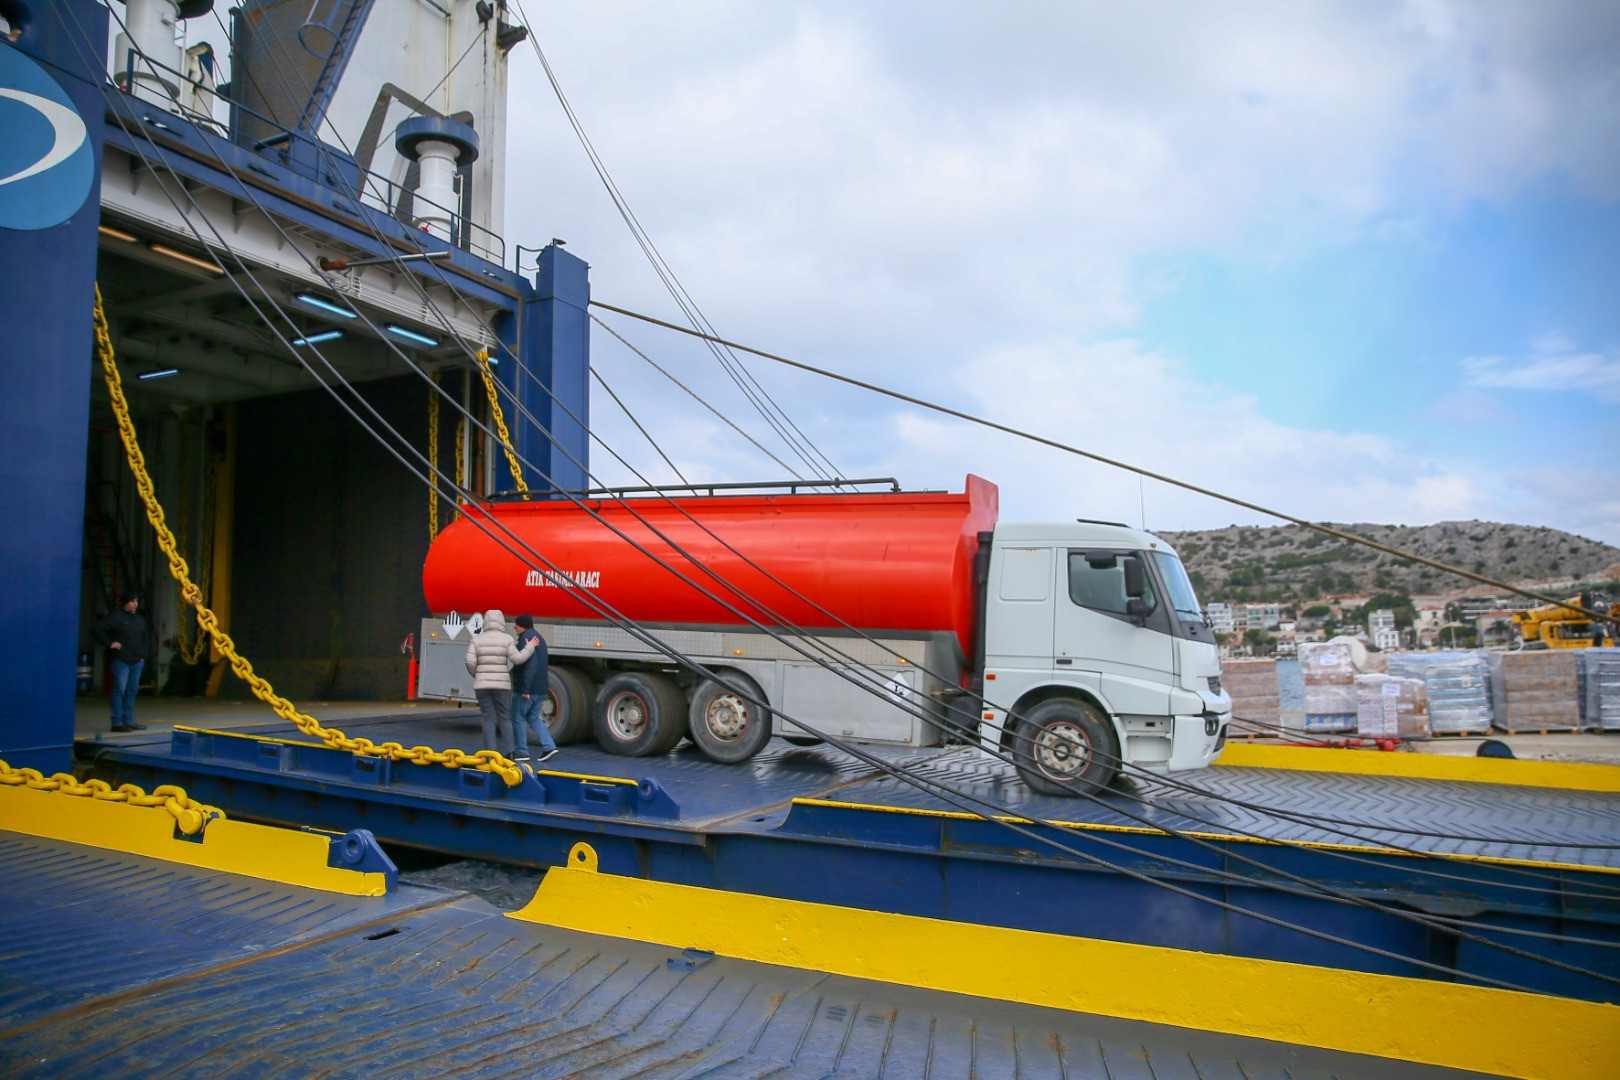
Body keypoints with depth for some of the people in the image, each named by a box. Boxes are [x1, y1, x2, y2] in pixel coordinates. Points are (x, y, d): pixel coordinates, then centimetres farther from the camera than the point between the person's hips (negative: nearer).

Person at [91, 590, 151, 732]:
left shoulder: (139, 620, 18)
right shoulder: (114, 617, -3)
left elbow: (146, 639, 29)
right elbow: (95, 629, -12)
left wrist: (144, 655, 18)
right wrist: (109, 643, -15)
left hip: (137, 662, 7)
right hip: (120, 661, -7)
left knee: (131, 691, 8)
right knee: (119, 691, -8)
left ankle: (128, 721, 13)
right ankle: (117, 722, -5)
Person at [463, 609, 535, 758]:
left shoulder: (477, 639, 1)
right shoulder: (506, 639, -4)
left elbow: (470, 662, -6)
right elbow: (517, 659, -9)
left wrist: (477, 675, 13)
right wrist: (529, 647, 6)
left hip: (482, 685, 1)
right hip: (502, 685, -1)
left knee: (488, 720, 4)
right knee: (504, 719, 8)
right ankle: (508, 754, 5)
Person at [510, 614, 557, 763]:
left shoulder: (526, 638, -15)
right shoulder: (539, 638, 16)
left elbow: (531, 664, -24)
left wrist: (525, 688, -24)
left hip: (527, 689, -9)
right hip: (541, 687, 9)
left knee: (518, 718, 3)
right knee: (533, 717, 15)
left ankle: (522, 752, 7)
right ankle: (549, 747, 4)